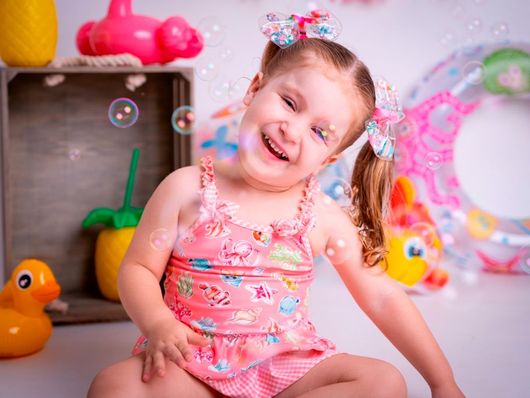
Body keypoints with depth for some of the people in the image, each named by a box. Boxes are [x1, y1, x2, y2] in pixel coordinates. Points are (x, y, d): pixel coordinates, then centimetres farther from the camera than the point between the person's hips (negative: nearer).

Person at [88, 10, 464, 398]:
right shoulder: (187, 189, -5)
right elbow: (138, 268, 1)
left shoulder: (325, 219, -3)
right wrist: (158, 323, -20)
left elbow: (382, 298, 4)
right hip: (193, 365, -2)